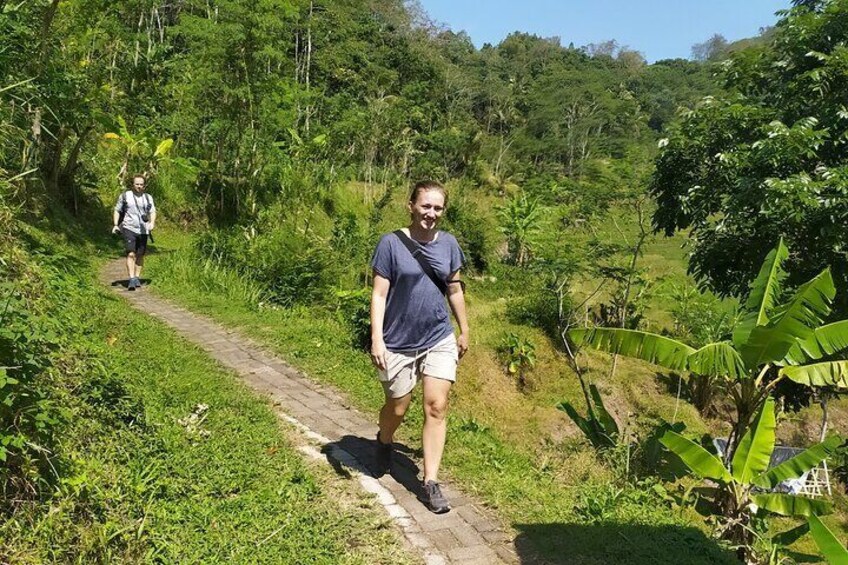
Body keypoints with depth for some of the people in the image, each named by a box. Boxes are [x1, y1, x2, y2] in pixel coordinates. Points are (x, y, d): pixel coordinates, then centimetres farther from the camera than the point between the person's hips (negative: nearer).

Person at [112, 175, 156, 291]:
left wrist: (152, 223, -14)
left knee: (140, 255, 9)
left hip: (143, 230, 3)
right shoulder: (125, 196, 5)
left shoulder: (148, 198, 11)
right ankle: (131, 280, -19)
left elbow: (153, 212, 5)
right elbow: (117, 210, 9)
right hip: (129, 228, -3)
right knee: (131, 254, -14)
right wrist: (115, 225, -3)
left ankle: (137, 278, 22)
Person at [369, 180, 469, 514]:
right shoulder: (392, 243, -11)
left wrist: (464, 330, 15)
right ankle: (384, 442, 48)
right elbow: (379, 294, -11)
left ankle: (430, 483, 7)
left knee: (436, 406, -3)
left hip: (439, 340, 3)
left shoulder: (448, 243, 1)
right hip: (398, 343, -2)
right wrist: (377, 339, -17)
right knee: (398, 408, 14)